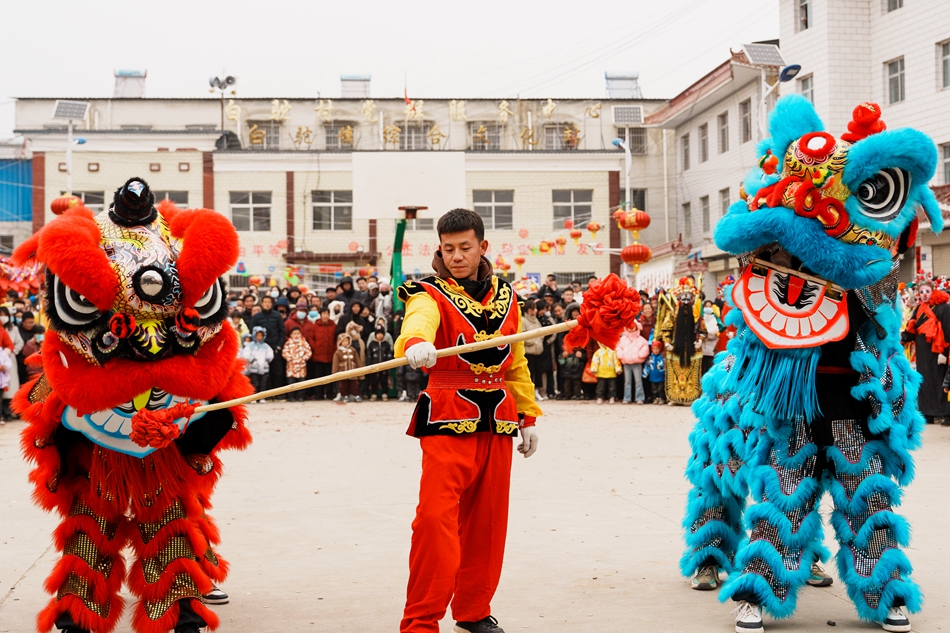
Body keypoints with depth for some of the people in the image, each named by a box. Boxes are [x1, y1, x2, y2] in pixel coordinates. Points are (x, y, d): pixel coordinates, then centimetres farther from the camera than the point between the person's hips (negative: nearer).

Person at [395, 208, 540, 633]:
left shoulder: (505, 297, 13)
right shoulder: (430, 295, -4)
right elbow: (418, 322, -29)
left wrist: (528, 416, 18)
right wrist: (416, 344, -52)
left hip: (497, 421, 5)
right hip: (447, 420, -5)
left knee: (486, 521, 10)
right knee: (436, 518, -15)